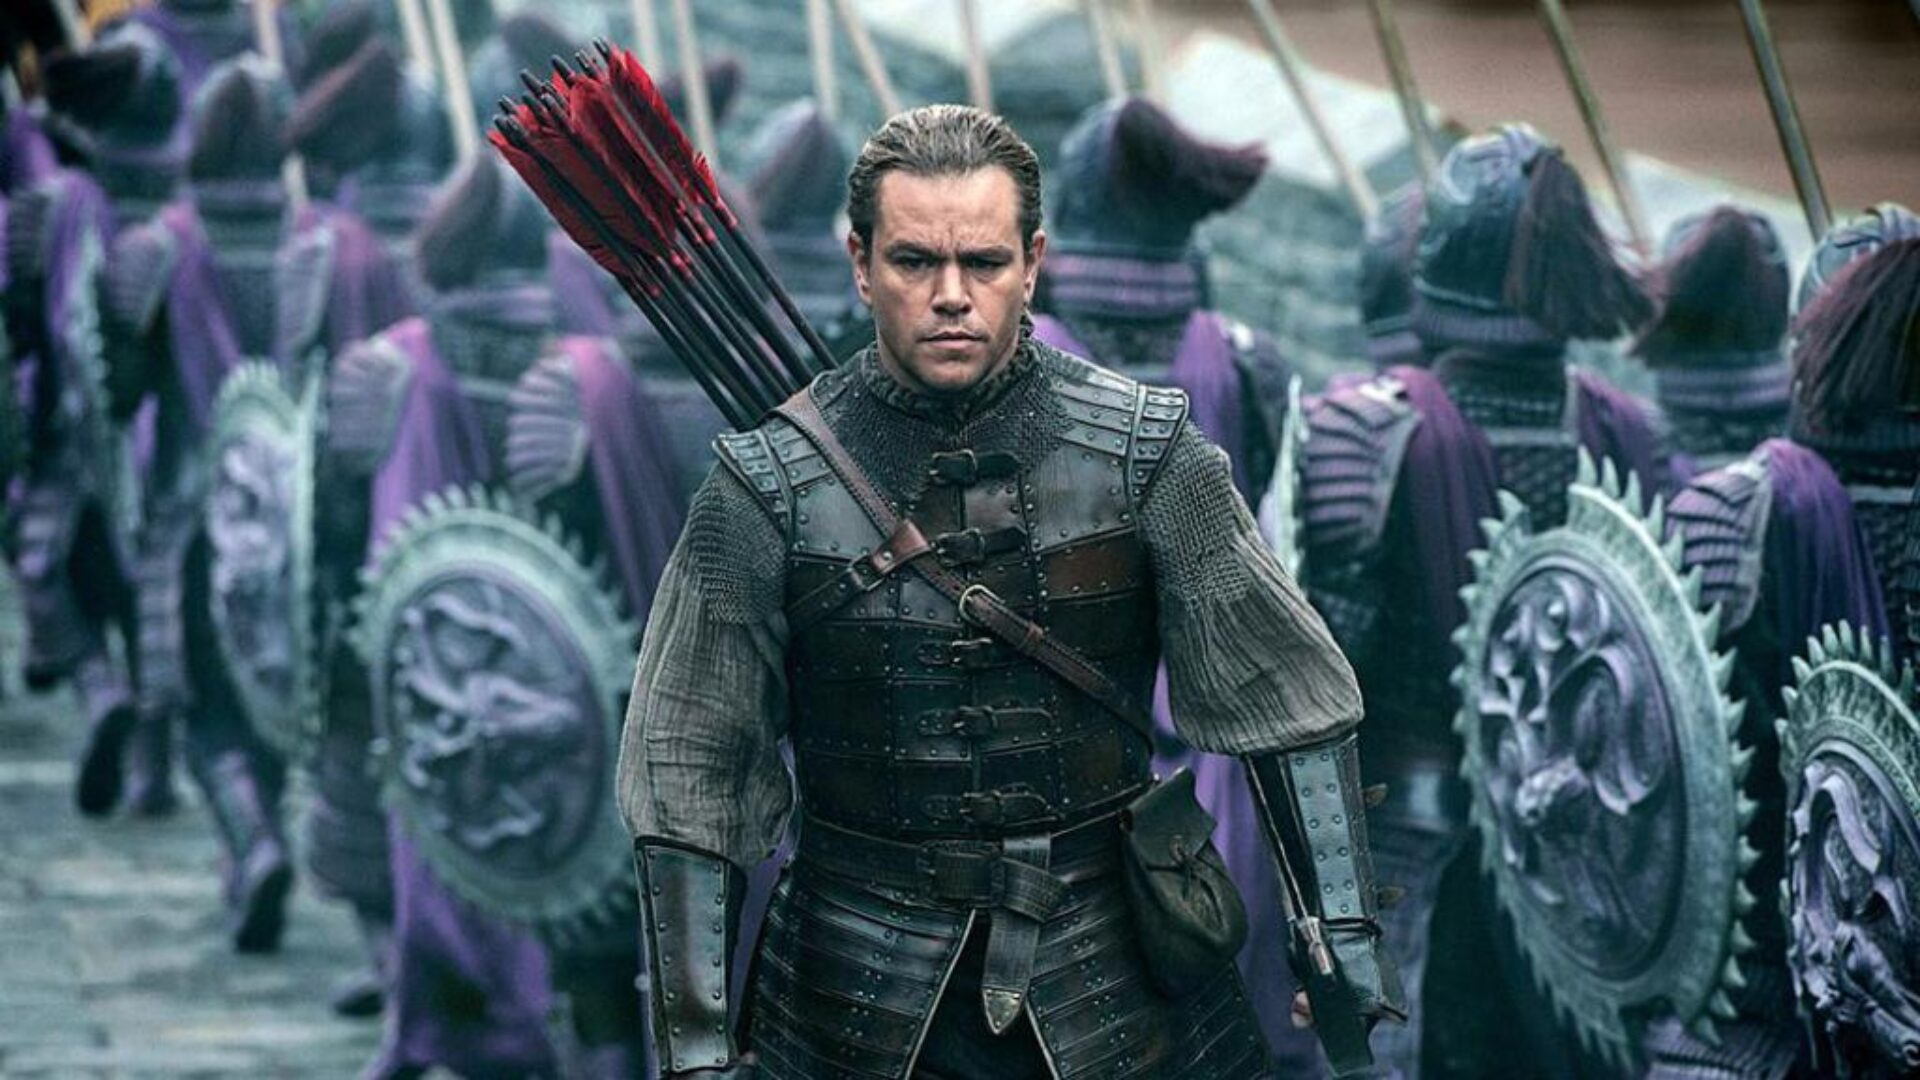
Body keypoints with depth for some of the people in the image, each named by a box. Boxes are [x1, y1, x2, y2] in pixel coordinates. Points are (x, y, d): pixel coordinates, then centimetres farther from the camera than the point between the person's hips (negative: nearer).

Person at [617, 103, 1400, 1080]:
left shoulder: (1142, 457, -5)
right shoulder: (769, 490, -7)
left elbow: (1284, 697, 2)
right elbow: (689, 779, -5)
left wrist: (1345, 936, -3)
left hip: (1114, 985, 1)